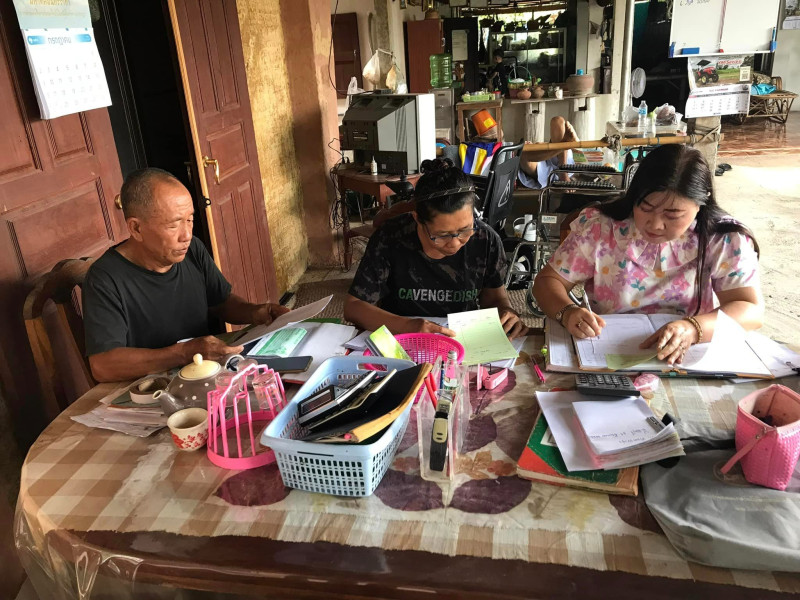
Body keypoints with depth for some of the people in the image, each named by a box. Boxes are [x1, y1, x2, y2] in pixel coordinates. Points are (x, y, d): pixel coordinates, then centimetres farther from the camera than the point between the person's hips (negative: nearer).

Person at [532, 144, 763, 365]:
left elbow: (751, 310, -11)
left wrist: (692, 329, -30)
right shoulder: (598, 227, -7)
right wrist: (567, 312, -25)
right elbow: (548, 281, -3)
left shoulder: (726, 240, -7)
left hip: (688, 360, 0)